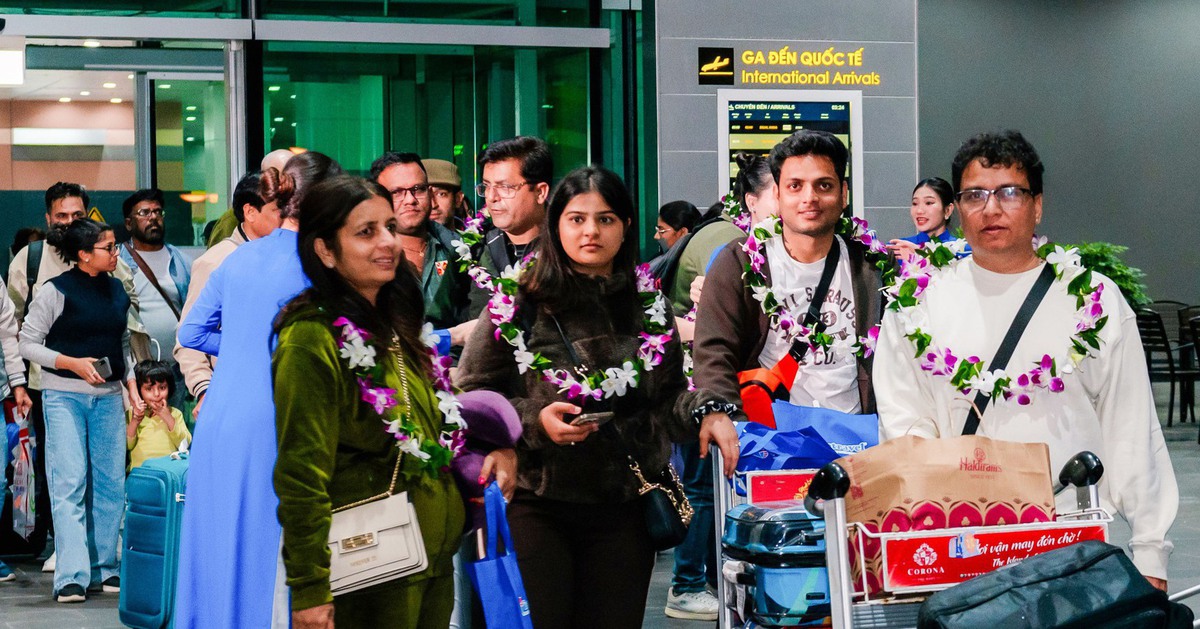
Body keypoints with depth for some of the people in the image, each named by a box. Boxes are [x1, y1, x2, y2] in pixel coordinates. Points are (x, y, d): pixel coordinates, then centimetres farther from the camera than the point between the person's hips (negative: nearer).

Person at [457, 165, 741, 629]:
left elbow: (669, 396, 15)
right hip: (535, 505, -3)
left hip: (623, 510, 3)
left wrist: (706, 412, -6)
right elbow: (471, 397, -1)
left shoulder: (649, 308, 8)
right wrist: (533, 420, -15)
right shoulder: (518, 304, -3)